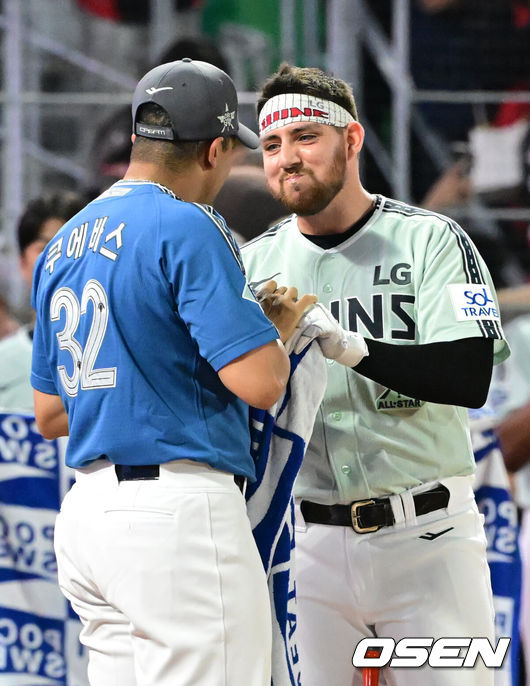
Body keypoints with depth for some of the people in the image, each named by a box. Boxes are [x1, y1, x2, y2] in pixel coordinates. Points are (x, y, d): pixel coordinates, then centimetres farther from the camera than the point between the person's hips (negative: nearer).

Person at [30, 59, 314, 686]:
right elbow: (260, 383, -17)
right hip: (178, 512, -9)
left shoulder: (62, 246, 16)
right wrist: (283, 324, 3)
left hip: (86, 513, 9)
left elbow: (48, 415, 21)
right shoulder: (187, 228, -10)